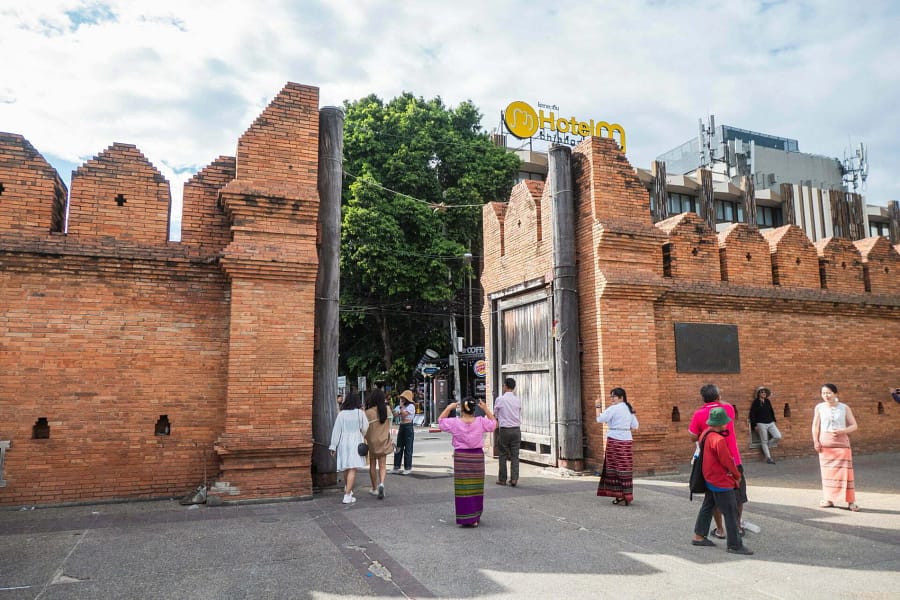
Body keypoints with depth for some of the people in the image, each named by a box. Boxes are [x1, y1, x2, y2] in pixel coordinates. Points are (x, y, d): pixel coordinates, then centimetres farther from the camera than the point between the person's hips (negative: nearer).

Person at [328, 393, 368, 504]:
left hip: (343, 442, 3)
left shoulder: (341, 414, -1)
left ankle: (347, 489, 39)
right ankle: (347, 495, -10)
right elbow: (366, 428, -3)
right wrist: (363, 437, 18)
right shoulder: (360, 413, -6)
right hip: (355, 442, -3)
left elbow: (336, 430, -1)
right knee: (353, 469, -4)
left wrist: (333, 446, 2)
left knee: (346, 467, 20)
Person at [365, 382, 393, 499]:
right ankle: (381, 483, -18)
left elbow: (366, 428, -10)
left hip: (372, 441, -2)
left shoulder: (369, 412, -14)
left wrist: (364, 442, 1)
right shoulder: (387, 410, -4)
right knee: (382, 465, 6)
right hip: (384, 441, 2)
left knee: (372, 465, 13)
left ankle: (374, 489, 22)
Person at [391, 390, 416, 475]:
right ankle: (396, 467, 13)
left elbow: (404, 414, -21)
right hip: (401, 426, 8)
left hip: (408, 427, -8)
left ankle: (408, 468, 7)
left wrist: (401, 406, -11)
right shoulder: (404, 406, 16)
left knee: (408, 448, -1)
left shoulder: (411, 406, -10)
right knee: (399, 447, 8)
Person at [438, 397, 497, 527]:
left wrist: (448, 408, 8)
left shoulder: (455, 422, -9)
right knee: (476, 487, 13)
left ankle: (466, 518, 7)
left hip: (461, 457, -1)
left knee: (462, 487, 5)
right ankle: (475, 517, 21)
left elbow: (440, 420, 8)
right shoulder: (481, 422, -8)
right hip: (477, 456, 1)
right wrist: (486, 410, 8)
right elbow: (494, 424, 10)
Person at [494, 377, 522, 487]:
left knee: (503, 455, 7)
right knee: (515, 455, 7)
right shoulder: (518, 400, 3)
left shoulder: (499, 399, -6)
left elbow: (495, 415, 6)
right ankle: (514, 479, 1)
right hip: (517, 429, 3)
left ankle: (502, 479, 12)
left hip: (504, 430, -3)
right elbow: (520, 415, 12)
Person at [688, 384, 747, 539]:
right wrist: (719, 399, 17)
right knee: (738, 494, 20)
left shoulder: (699, 414, -11)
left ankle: (720, 530, 17)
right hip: (733, 460, 2)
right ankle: (737, 526, 29)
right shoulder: (728, 408, -3)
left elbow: (694, 437, -6)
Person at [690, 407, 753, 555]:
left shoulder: (706, 434, 1)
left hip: (710, 479, 10)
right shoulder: (719, 440, -26)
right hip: (721, 482, -10)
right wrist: (737, 475, -4)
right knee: (731, 513, 0)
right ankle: (735, 545, 6)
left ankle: (699, 536, 27)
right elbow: (727, 461, -21)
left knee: (707, 507, 19)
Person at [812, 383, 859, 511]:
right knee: (828, 471, 6)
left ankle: (851, 502, -2)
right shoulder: (819, 407, 3)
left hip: (841, 442, -2)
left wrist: (842, 431, -15)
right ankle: (828, 499, 15)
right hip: (825, 443, 2)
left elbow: (854, 426, 2)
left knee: (844, 471, -6)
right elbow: (815, 426, 7)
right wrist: (815, 441, -3)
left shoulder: (844, 408, 0)